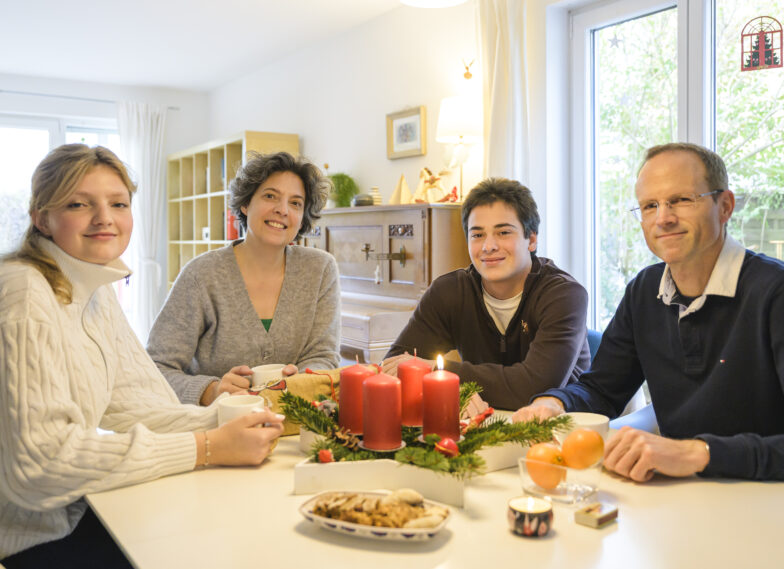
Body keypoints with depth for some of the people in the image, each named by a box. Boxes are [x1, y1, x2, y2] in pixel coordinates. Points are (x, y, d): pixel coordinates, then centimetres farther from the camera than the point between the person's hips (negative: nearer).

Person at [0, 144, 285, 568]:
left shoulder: (97, 292, 6)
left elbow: (130, 407, 1)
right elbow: (41, 461, -28)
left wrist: (230, 422, -15)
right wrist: (209, 448, -27)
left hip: (70, 512, 8)